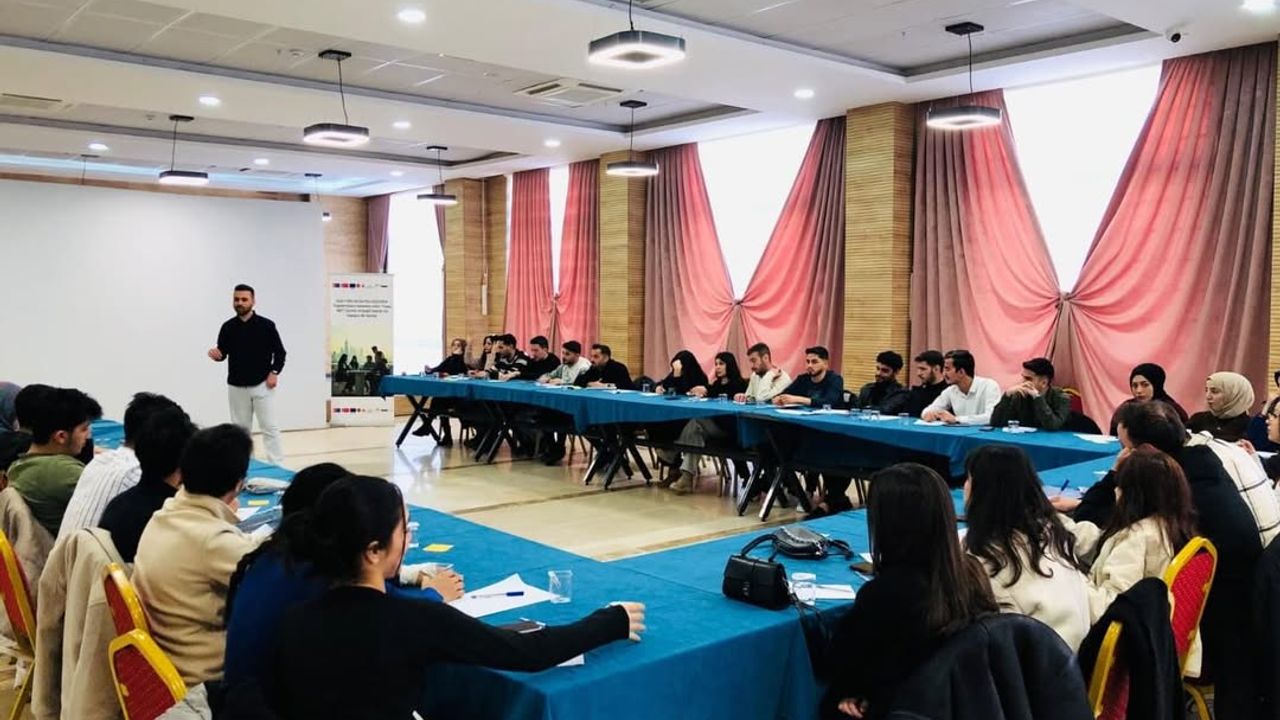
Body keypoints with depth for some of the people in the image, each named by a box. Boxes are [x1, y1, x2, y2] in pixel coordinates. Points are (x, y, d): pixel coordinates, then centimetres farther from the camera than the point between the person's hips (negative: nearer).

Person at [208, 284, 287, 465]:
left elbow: (280, 352, 0)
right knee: (240, 428, 11)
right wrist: (216, 355, -16)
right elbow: (222, 353, 6)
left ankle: (277, 466, 0)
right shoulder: (228, 327, 2)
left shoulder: (266, 325, -4)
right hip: (237, 387, 3)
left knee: (270, 427, -4)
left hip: (262, 385, -3)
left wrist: (274, 372, -11)